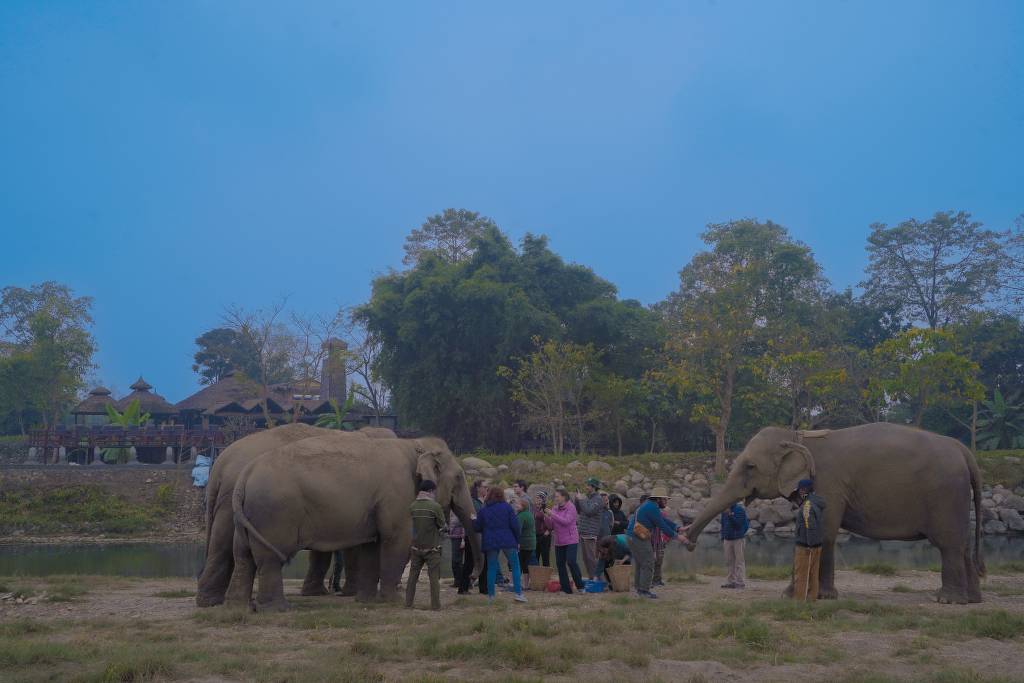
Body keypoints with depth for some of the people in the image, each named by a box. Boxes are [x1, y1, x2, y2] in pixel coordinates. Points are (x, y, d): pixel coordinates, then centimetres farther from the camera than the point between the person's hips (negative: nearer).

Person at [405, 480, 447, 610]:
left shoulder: (413, 506, 0)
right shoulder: (435, 506, -14)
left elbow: (411, 525, 7)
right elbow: (442, 526, -7)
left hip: (416, 547, 4)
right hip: (432, 547, -4)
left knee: (413, 575, 13)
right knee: (434, 577, 3)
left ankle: (408, 603, 16)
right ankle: (435, 605, 4)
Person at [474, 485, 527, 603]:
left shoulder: (483, 510, 4)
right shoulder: (507, 507, 0)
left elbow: (477, 527, 7)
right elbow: (515, 525, -4)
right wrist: (517, 540, 6)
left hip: (490, 542, 2)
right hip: (508, 541, -2)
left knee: (491, 568, 9)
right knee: (515, 566, 5)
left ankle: (490, 595, 7)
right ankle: (518, 593, -3)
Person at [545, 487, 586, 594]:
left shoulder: (571, 507, -8)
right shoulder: (554, 508, 8)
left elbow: (566, 521, -21)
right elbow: (551, 525, 9)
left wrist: (552, 514, -22)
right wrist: (547, 517, -10)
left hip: (570, 540, -6)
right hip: (559, 541, 6)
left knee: (571, 562, -15)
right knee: (560, 564, 5)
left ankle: (580, 586, -1)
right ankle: (566, 589, 13)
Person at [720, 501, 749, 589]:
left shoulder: (740, 510, -8)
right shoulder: (725, 510, 10)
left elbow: (738, 524, -18)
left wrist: (730, 515, -27)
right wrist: (722, 539, 14)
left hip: (738, 539, -6)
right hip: (727, 539, 6)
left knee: (739, 561, -4)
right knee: (729, 561, 8)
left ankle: (741, 582, -3)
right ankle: (731, 581, 13)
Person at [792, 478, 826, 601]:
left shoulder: (807, 505, -19)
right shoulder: (817, 503, 10)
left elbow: (811, 526, -24)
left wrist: (809, 545, -22)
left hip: (805, 546, -9)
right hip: (817, 545, 9)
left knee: (800, 575, -3)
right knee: (813, 574, 10)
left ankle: (798, 600, -2)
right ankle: (812, 598, 13)